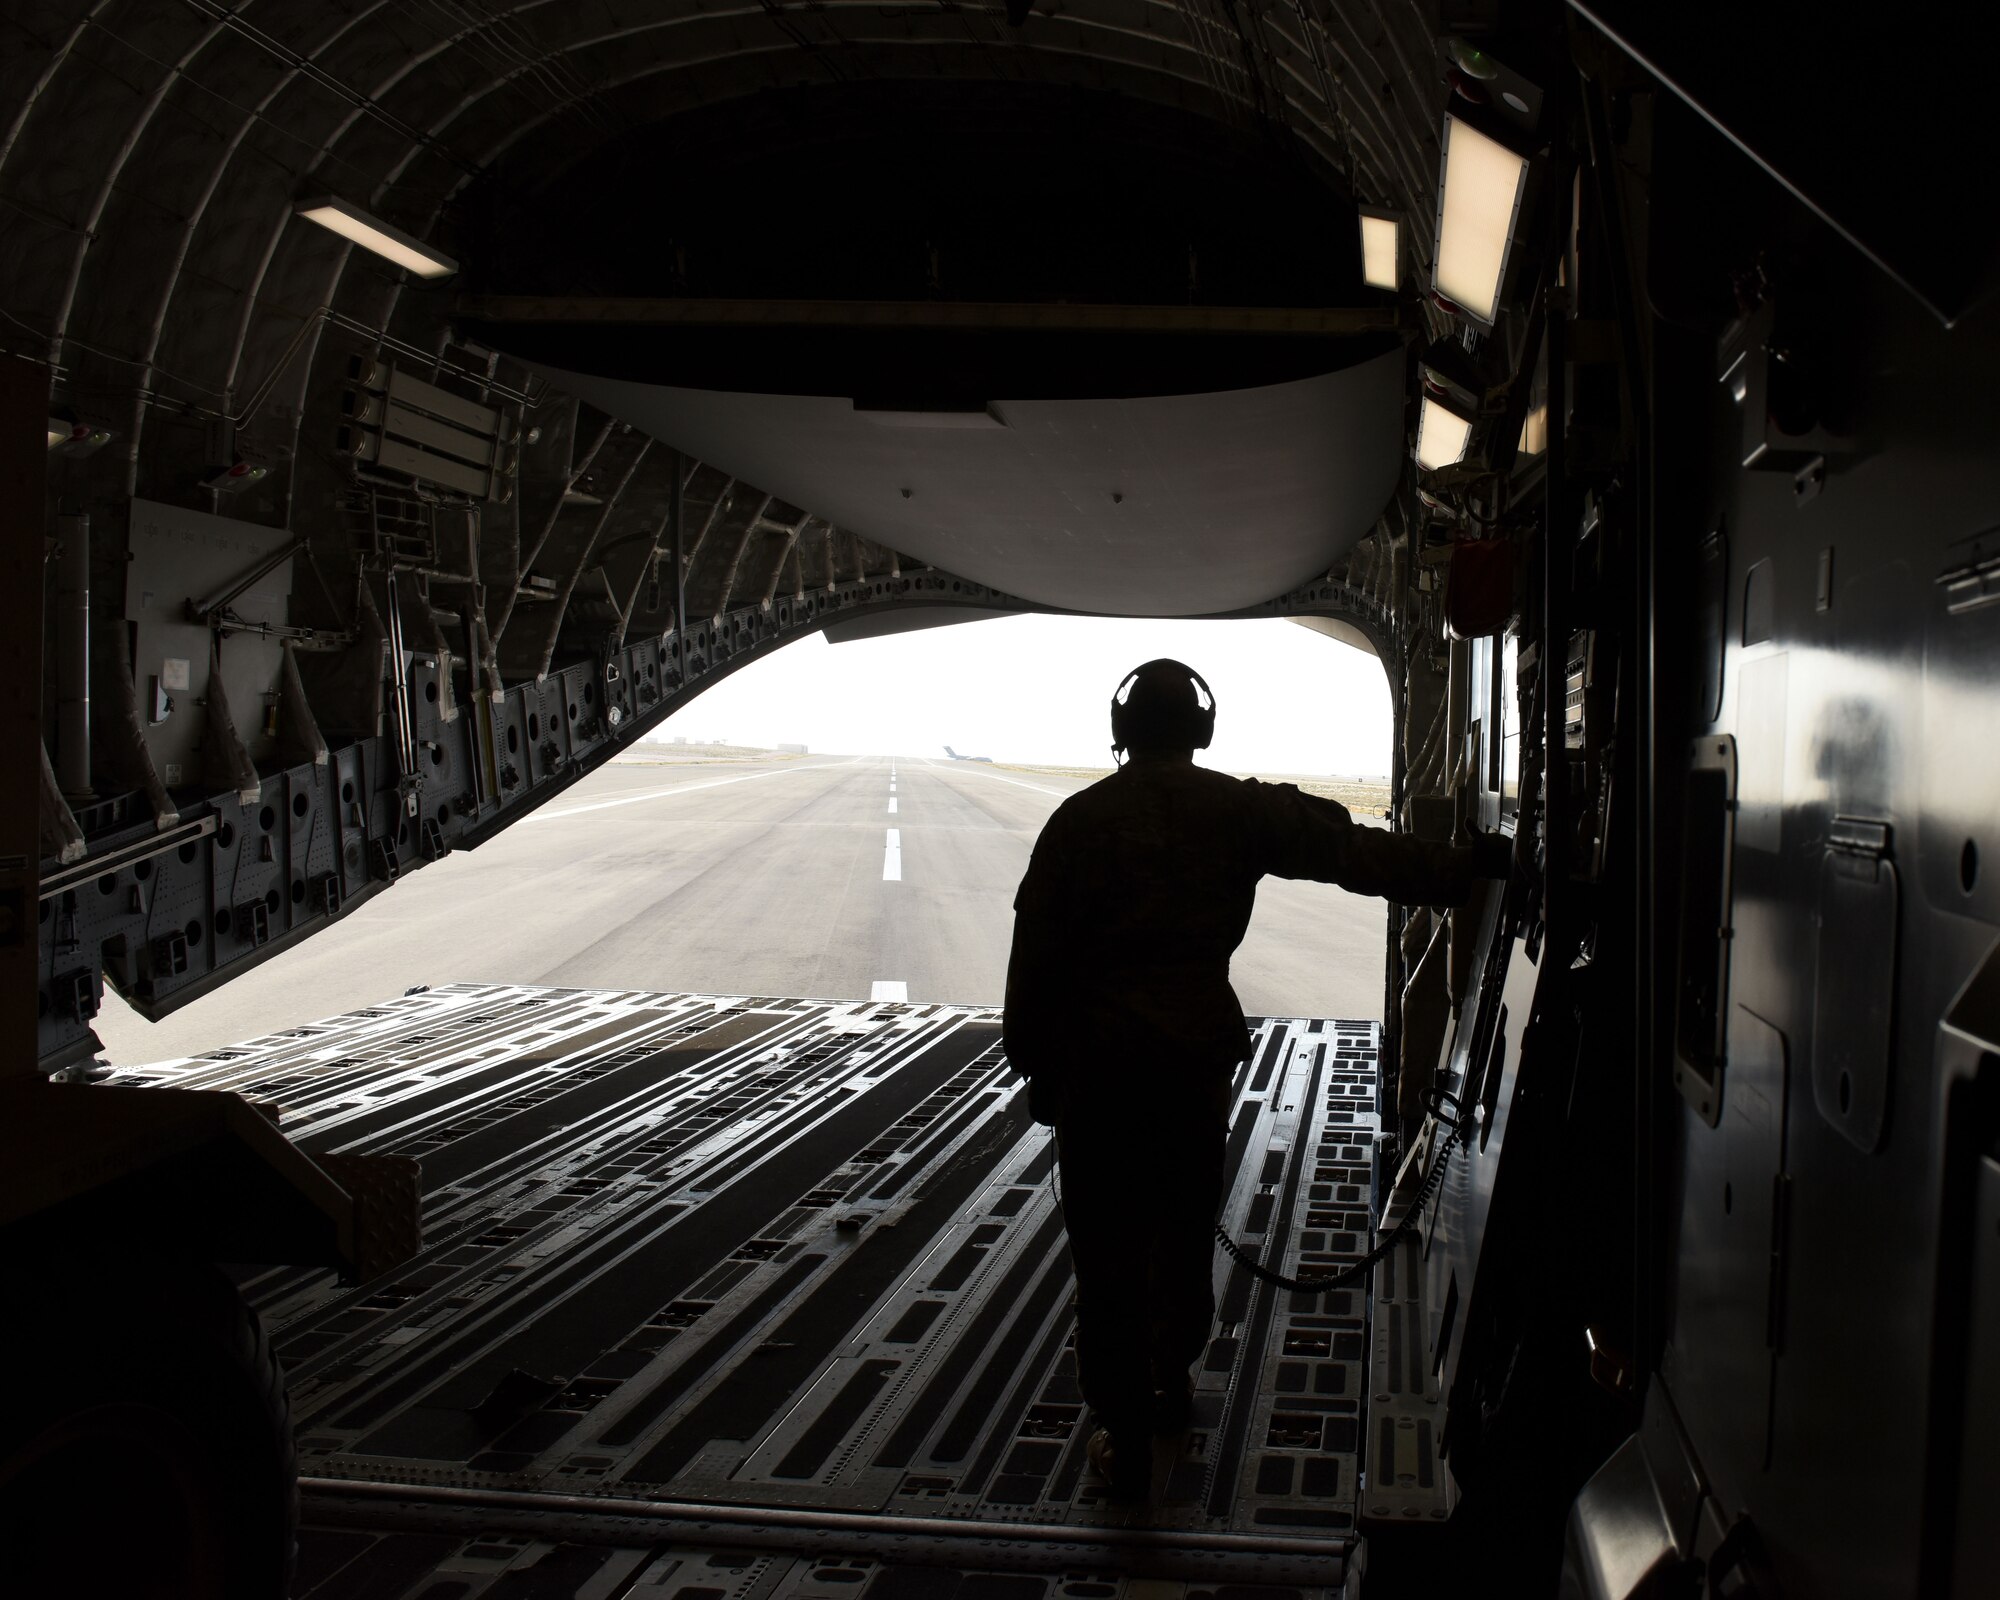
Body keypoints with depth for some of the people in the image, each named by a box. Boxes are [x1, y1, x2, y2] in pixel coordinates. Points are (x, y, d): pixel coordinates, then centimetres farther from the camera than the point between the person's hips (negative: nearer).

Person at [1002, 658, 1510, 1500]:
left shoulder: (1080, 819, -2)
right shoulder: (1243, 809, -1)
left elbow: (1036, 951, -3)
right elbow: (1353, 851, -9)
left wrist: (1033, 1060, 5)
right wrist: (1466, 864, -6)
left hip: (1096, 1060, -2)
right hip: (1200, 1053, 2)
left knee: (1108, 1245, 4)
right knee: (1185, 1227, 20)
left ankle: (1123, 1430, 8)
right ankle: (1171, 1381, 38)